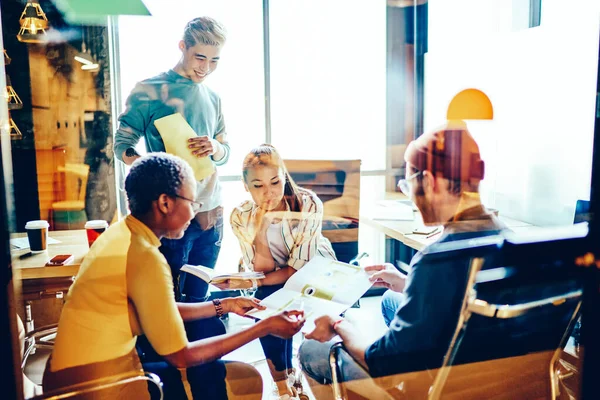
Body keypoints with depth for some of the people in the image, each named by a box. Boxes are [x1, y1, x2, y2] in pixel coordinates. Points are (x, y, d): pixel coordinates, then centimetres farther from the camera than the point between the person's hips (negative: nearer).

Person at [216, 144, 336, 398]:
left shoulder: (308, 204, -26)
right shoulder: (241, 216, -19)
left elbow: (299, 267, -24)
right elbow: (263, 271, -19)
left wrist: (249, 284, -35)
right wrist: (259, 230, -34)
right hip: (275, 284, 2)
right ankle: (281, 380, -2)